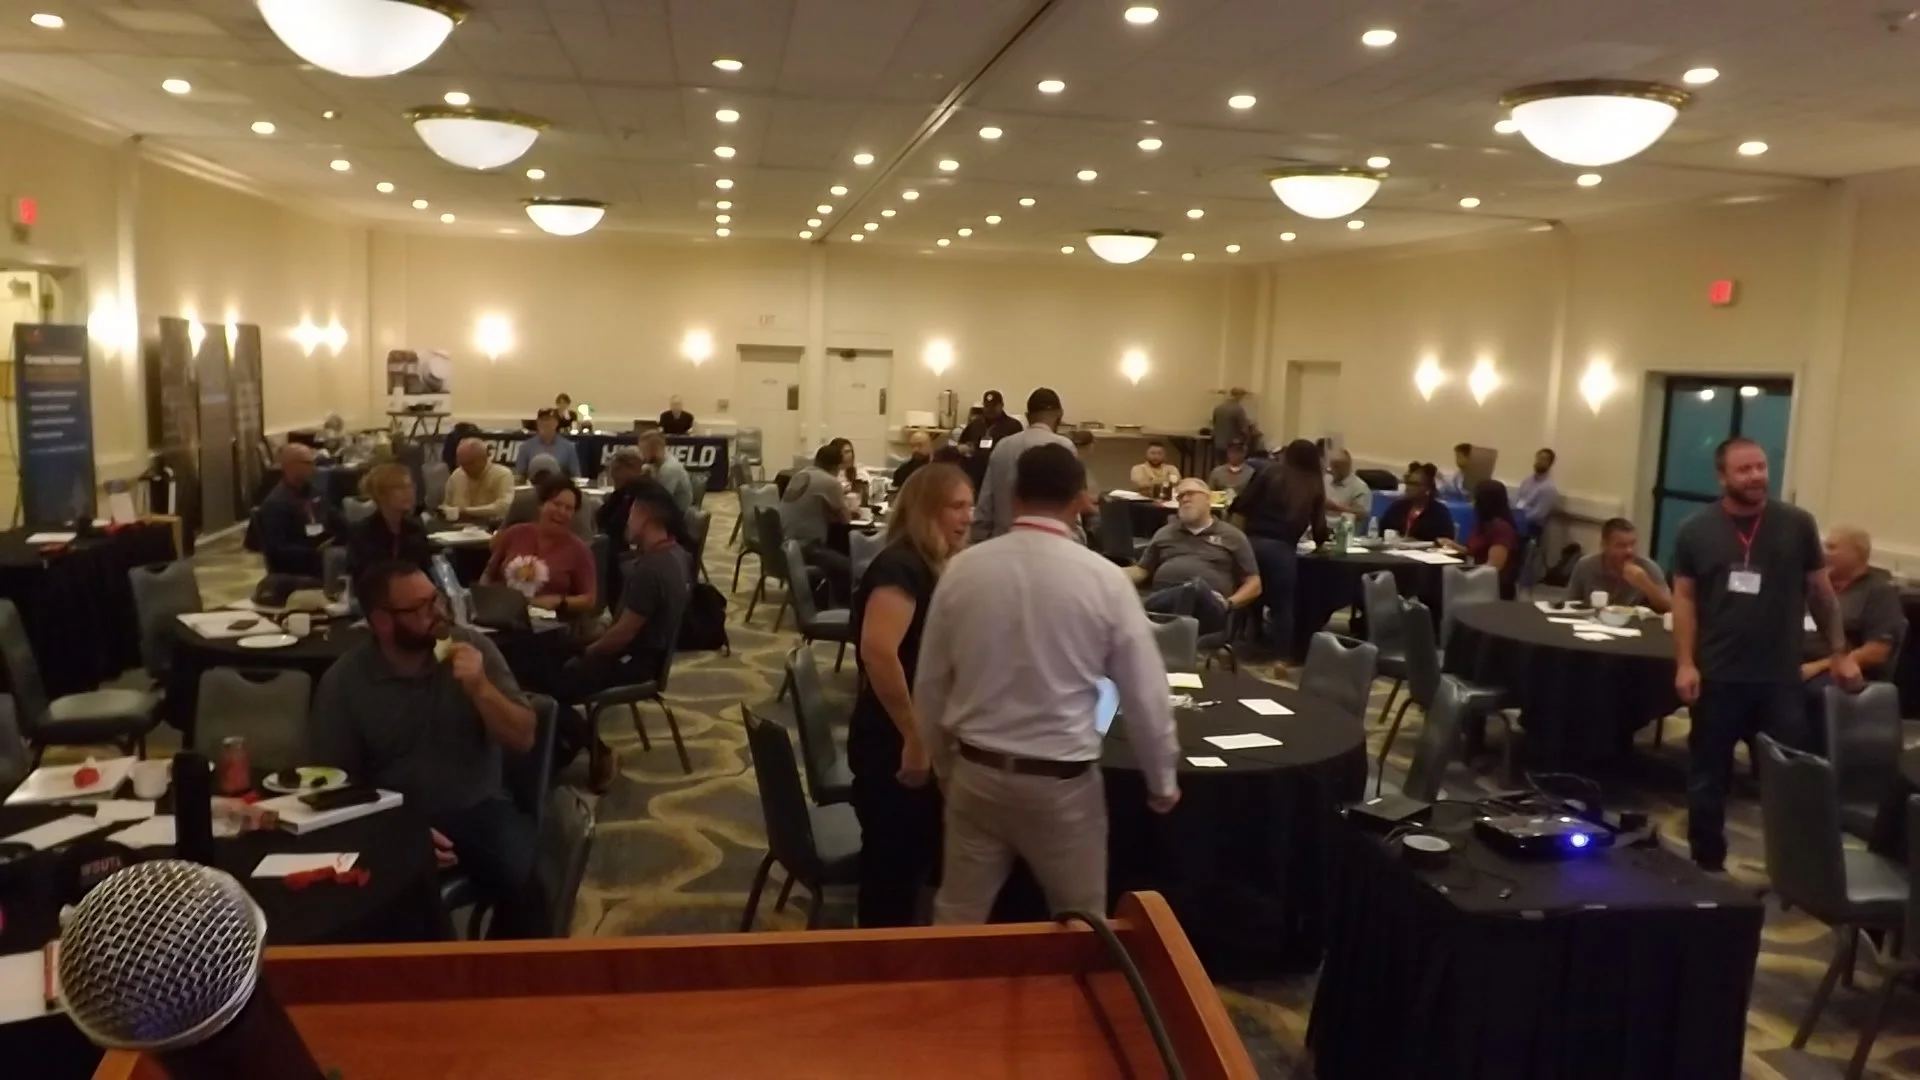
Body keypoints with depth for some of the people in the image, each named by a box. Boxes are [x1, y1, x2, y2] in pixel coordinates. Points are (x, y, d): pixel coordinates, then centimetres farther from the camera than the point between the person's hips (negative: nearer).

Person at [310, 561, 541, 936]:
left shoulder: (472, 647, -4)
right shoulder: (342, 682, -5)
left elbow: (523, 740, -3)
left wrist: (480, 688, -20)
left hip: (478, 807, 1)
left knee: (522, 880, -27)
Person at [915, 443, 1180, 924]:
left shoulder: (962, 568, -5)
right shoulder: (1104, 579, -12)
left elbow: (930, 683, 4)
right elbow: (1144, 693, -6)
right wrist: (1162, 780, 10)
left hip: (976, 771, 3)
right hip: (1063, 780, -2)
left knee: (957, 918, 16)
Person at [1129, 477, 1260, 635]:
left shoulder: (1231, 536, 19)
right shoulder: (1164, 533, 29)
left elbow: (1253, 584, 16)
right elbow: (1141, 571, 27)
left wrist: (1229, 603, -4)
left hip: (1208, 608, -2)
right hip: (1162, 602, 2)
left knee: (1197, 587, -41)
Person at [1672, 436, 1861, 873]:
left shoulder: (1798, 524, 0)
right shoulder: (1695, 530, 0)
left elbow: (1821, 590, 8)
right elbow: (1684, 597, 1)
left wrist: (1839, 652, 7)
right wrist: (1685, 663, -6)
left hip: (1781, 678, 0)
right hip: (1717, 677, 0)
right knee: (1708, 775, 10)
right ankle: (1707, 866, 24)